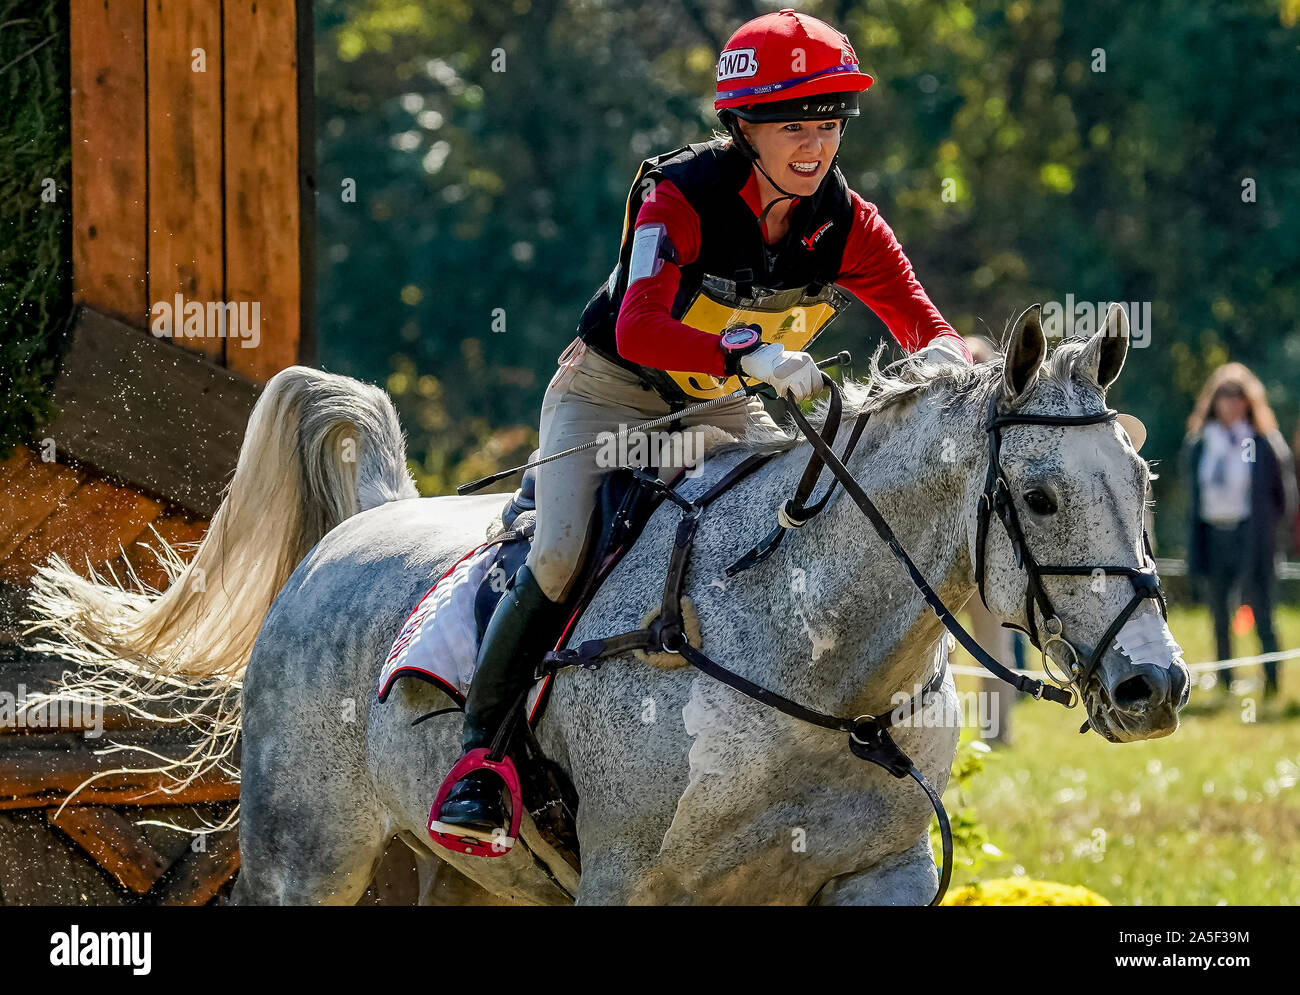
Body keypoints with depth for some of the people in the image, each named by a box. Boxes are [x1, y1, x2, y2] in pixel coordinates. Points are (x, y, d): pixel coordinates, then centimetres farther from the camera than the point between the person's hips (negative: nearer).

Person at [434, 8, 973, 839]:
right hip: (611, 395, -5)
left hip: (726, 410, 5)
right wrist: (753, 354, -55)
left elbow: (932, 330, -15)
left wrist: (944, 361, -41)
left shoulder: (847, 225, -12)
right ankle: (479, 755, -12)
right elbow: (638, 330, -40)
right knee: (563, 553, -25)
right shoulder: (683, 195, -26)